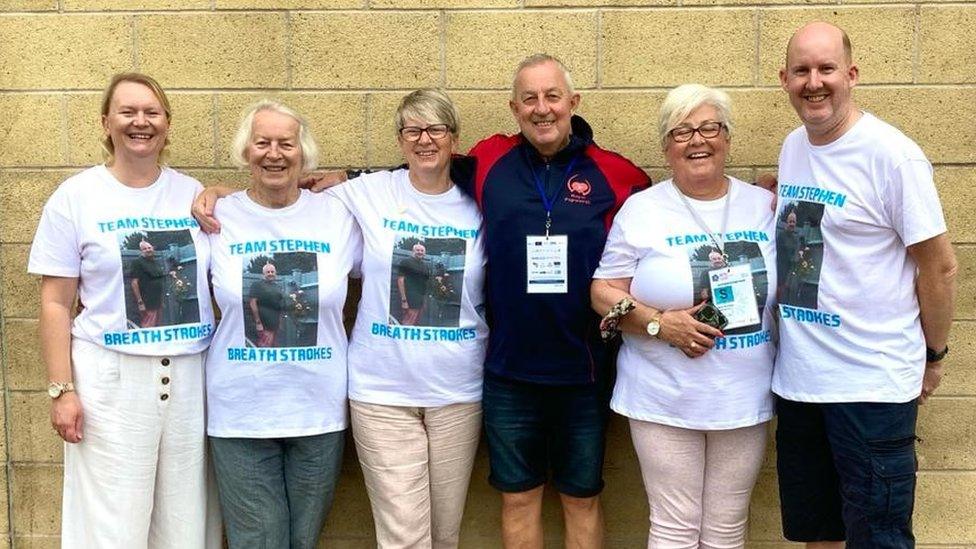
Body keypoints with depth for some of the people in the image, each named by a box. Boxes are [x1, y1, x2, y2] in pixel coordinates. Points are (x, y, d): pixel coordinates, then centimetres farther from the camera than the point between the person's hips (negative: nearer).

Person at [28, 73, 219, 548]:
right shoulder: (75, 197, 1)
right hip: (111, 379, -3)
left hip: (192, 375, 3)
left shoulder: (193, 194, 8)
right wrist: (62, 390, -8)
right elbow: (56, 303, -2)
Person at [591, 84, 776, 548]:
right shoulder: (642, 210, -1)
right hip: (665, 399, -2)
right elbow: (604, 292, -3)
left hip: (745, 399, 3)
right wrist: (659, 324, -16)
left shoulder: (764, 206, 7)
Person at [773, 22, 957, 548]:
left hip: (872, 386, -6)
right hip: (795, 380, 7)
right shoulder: (792, 148, 7)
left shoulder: (891, 155, -14)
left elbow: (939, 267, -8)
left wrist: (931, 357, 0)